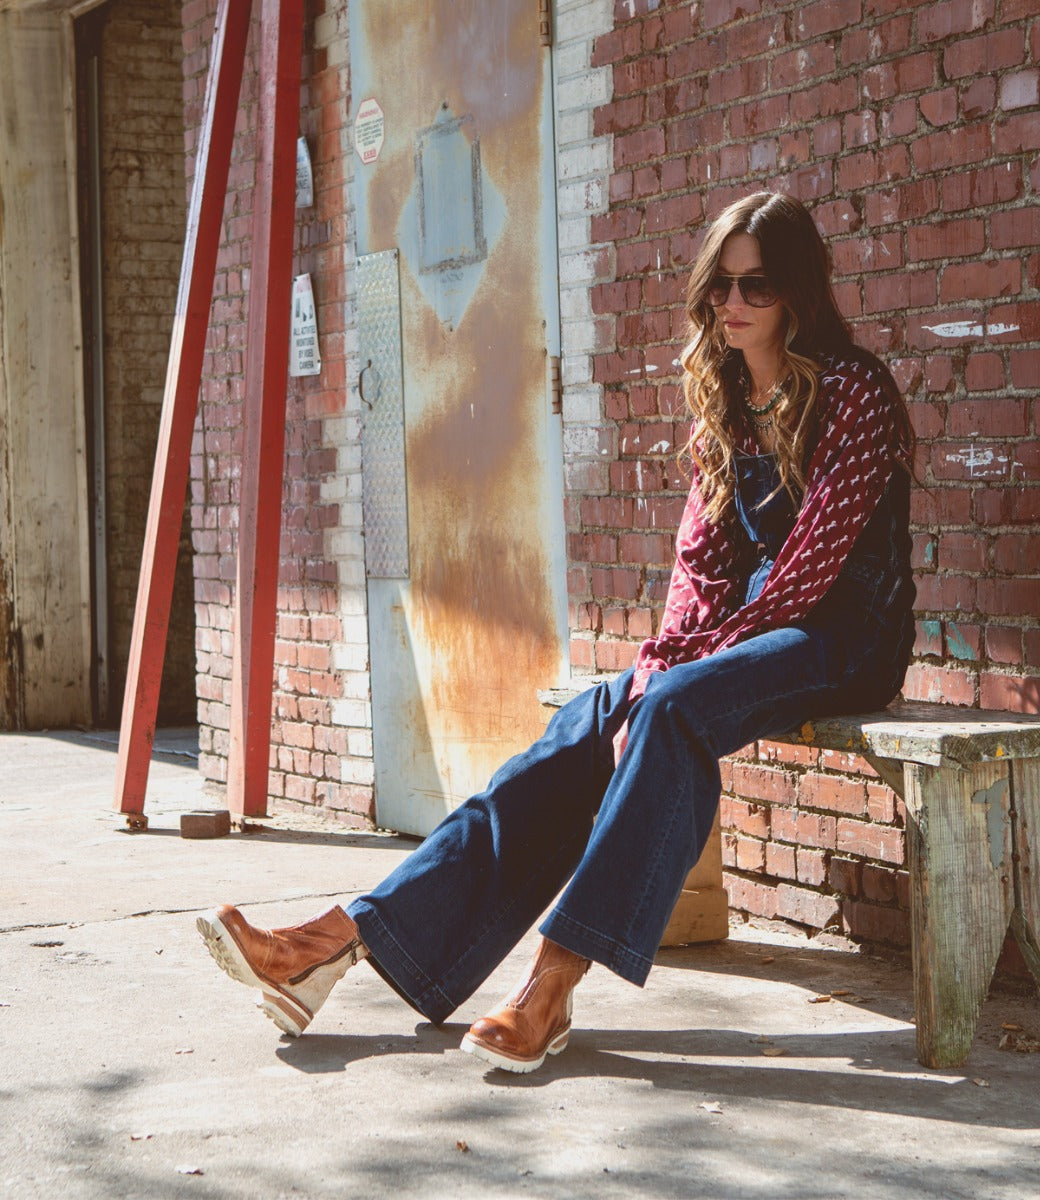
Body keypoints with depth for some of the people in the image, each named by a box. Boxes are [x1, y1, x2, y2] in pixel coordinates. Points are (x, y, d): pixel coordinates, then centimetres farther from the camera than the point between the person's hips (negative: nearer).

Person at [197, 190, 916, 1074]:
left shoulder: (852, 391, -10)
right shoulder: (723, 399, 13)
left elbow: (809, 569, -15)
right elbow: (702, 558, 8)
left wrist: (677, 672, -18)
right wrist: (660, 662, -11)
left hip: (843, 638, -6)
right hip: (745, 630, 6)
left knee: (676, 709, -34)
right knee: (591, 722, -17)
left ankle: (554, 982, -40)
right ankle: (351, 935, -27)